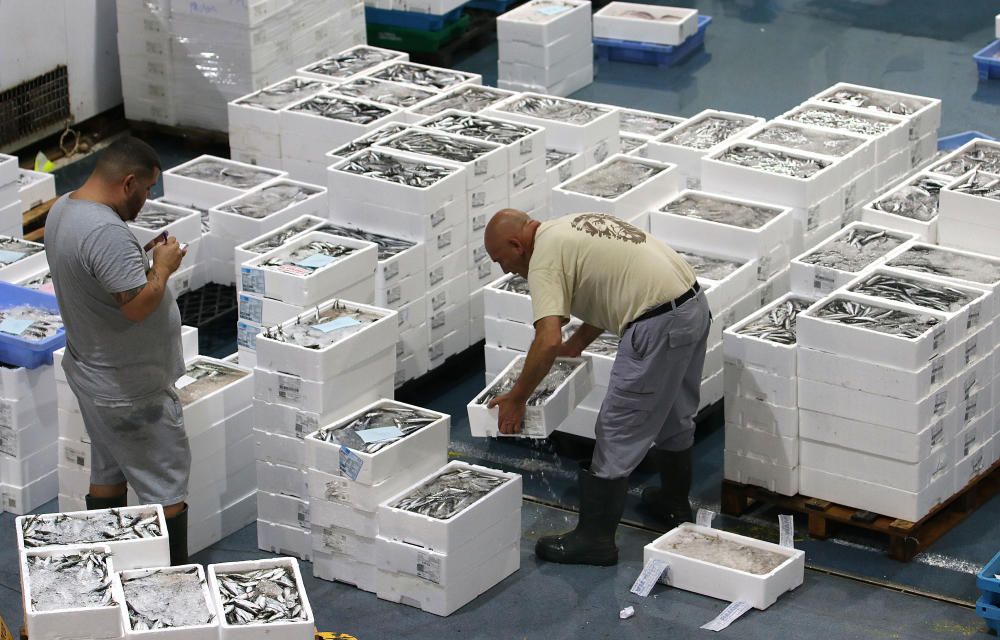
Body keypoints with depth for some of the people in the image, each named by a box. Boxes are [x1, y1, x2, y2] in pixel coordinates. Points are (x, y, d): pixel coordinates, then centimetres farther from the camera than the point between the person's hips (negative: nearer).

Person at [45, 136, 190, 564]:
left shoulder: (63, 209, 2)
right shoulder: (106, 233, -31)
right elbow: (138, 305, -32)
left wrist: (142, 258, 6)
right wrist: (163, 268, -16)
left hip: (90, 373, 10)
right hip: (129, 391, -10)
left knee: (108, 471, 21)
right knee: (165, 485, 0)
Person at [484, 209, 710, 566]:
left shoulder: (545, 258, -9)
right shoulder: (574, 228, 20)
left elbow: (548, 342, -19)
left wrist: (516, 399, -8)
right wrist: (576, 345, 32)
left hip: (659, 326, -10)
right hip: (695, 307, 10)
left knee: (618, 433, 0)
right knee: (675, 416, 27)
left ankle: (595, 538, 7)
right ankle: (674, 503, 45)